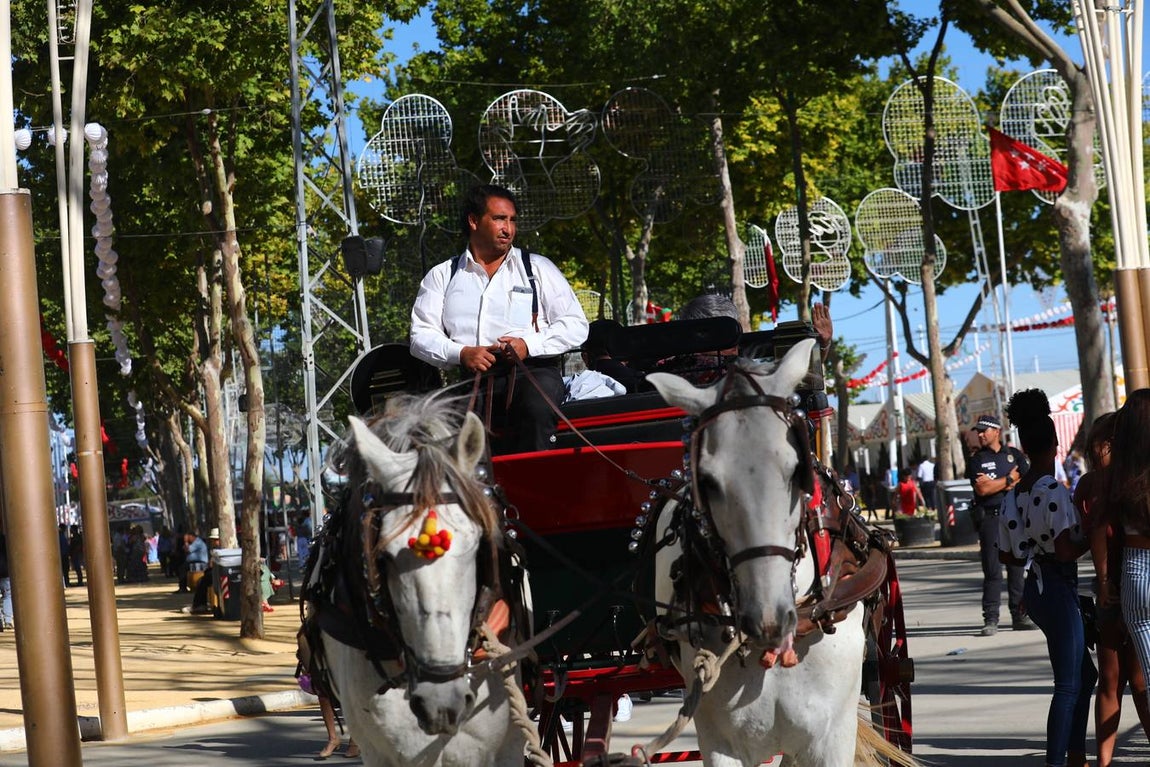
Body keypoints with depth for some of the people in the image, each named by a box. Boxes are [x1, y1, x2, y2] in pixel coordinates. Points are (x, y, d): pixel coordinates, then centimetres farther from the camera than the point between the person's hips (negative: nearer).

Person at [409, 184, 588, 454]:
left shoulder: (538, 268, 18)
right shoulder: (442, 276, 21)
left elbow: (576, 326, 10)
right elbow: (421, 335, 11)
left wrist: (529, 345, -6)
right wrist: (461, 353, -8)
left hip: (531, 371, -1)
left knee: (536, 405, -37)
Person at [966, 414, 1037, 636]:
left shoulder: (1015, 455, 12)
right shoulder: (976, 461, 5)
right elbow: (982, 489, -10)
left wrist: (996, 484, -7)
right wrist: (1009, 479, -3)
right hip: (990, 518, -2)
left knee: (1017, 568, 6)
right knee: (992, 570, -7)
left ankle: (1019, 616, 12)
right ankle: (990, 620, -7)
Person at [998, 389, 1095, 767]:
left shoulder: (1013, 493, 7)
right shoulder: (1052, 490, -17)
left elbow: (1007, 555, 12)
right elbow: (1066, 550, -23)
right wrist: (1091, 537, -6)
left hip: (1035, 589, 9)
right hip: (1058, 588, -9)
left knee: (1084, 674, 19)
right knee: (1069, 684, -3)